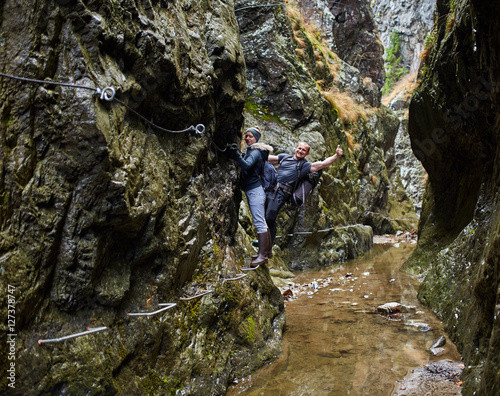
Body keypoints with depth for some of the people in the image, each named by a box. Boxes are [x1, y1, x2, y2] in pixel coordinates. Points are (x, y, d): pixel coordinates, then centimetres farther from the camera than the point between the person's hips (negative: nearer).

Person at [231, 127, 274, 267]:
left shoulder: (255, 152, -11)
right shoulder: (250, 151, 20)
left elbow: (246, 165, -27)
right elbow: (245, 167, 17)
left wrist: (236, 154, -34)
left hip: (255, 190, -11)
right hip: (251, 191, 11)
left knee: (259, 222, -10)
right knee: (261, 222, 14)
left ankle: (262, 255, -9)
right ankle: (267, 251, 22)